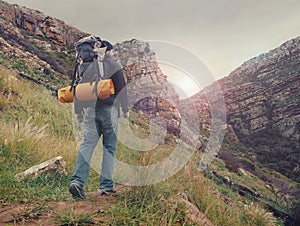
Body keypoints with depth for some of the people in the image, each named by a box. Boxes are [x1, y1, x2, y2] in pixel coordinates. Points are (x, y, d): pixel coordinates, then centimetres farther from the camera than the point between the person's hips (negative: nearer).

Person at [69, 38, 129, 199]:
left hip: (90, 110, 3)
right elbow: (121, 88, -1)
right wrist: (125, 109, 8)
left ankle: (77, 181, -14)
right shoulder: (113, 65, 0)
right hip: (109, 109, -3)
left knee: (87, 145, 0)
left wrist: (78, 111, 17)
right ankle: (106, 186, 6)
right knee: (109, 148, 4)